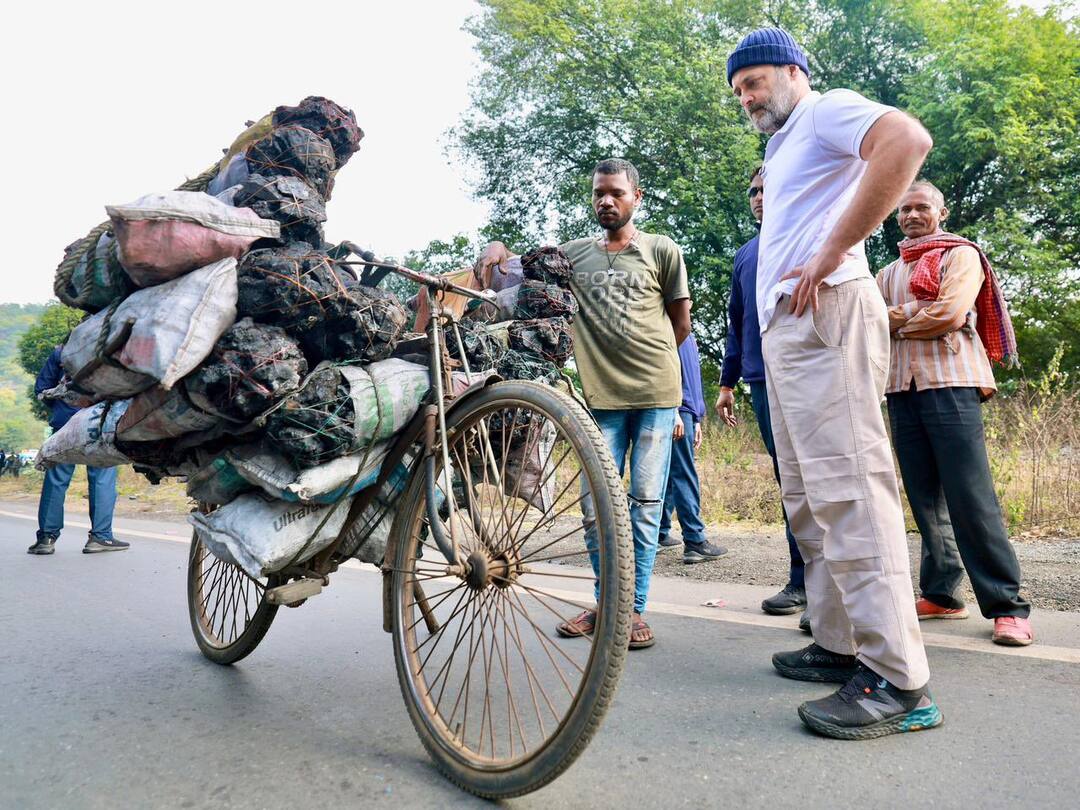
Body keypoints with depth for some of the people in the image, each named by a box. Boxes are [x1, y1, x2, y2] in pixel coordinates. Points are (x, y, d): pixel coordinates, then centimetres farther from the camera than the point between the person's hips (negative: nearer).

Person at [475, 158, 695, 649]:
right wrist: (497, 248, -3)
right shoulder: (574, 253, 13)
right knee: (595, 506, 3)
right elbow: (526, 263, 19)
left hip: (656, 395, -2)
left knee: (645, 503, 1)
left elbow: (681, 324, 12)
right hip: (602, 397, 2)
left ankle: (635, 609, 10)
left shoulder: (662, 251, 7)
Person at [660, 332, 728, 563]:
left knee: (670, 475, 11)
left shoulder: (688, 337, 24)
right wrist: (673, 410, -22)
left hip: (687, 410, 9)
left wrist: (697, 419, 24)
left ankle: (660, 534, 17)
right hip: (677, 409, -9)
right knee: (685, 476, -9)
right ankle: (695, 542, -7)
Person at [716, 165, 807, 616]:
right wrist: (727, 383, 18)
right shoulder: (745, 255, 20)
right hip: (761, 379, 5)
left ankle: (803, 582, 3)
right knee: (788, 477, 8)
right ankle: (806, 579, 16)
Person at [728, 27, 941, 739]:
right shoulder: (782, 151, 30)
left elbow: (908, 140, -19)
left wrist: (832, 253, -20)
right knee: (808, 498, 9)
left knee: (847, 488, -16)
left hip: (824, 315, -10)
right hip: (782, 330, 10)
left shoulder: (827, 110, 3)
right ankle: (842, 645, 17)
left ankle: (898, 683, -12)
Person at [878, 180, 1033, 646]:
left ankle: (1006, 605, -5)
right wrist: (914, 314, -5)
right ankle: (940, 593, 12)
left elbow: (949, 314, -9)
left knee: (969, 495, -11)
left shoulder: (961, 255, 7)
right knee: (926, 497, 5)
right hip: (902, 389, 5)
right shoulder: (888, 273, 24)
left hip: (950, 383, -5)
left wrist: (896, 320, 3)